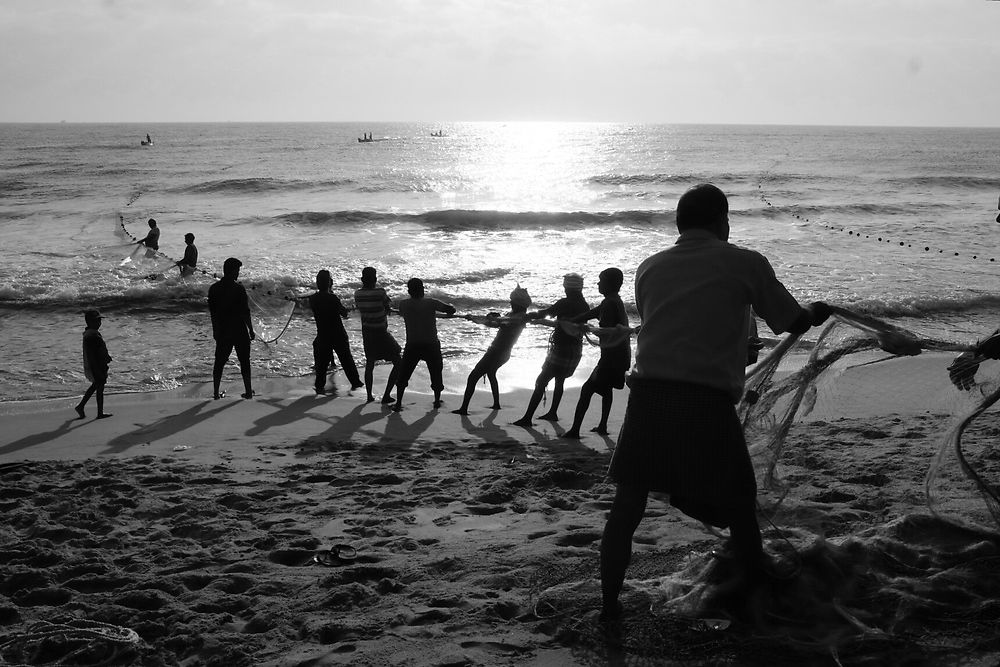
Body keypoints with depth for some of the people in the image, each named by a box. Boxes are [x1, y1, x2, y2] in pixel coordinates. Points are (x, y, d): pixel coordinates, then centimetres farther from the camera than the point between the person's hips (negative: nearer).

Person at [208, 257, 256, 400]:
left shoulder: (214, 288, -1)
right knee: (244, 362, 10)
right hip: (239, 331, -3)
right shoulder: (238, 289, -14)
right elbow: (245, 312, -12)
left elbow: (212, 312, 6)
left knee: (219, 362, 12)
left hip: (222, 331, 3)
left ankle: (216, 393, 14)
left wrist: (215, 330, 15)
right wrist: (251, 330, -2)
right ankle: (248, 391, 15)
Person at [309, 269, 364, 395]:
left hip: (322, 336, 3)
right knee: (346, 359, 13)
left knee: (321, 362, 12)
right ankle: (355, 382, 22)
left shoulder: (313, 299, -6)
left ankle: (320, 387, 8)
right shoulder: (332, 298, -19)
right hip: (338, 335, -2)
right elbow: (344, 313, -11)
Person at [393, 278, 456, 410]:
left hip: (412, 346, 1)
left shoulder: (403, 304, -6)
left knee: (403, 374, 12)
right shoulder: (431, 303, -11)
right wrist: (449, 308, 13)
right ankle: (437, 401, 26)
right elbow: (451, 310, -10)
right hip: (431, 344, -1)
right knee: (436, 372, 18)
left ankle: (398, 403, 8)